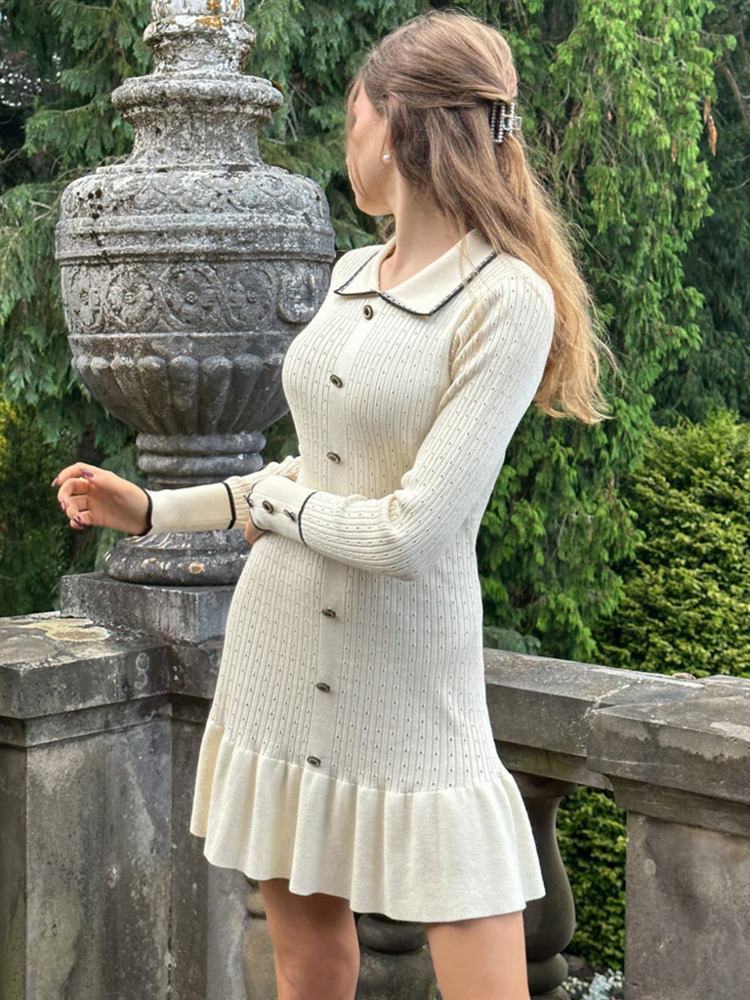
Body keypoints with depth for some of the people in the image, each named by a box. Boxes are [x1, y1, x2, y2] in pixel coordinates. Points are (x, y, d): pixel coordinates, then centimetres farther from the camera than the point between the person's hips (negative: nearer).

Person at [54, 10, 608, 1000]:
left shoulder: (507, 303, -15)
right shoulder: (353, 274, 8)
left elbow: (409, 531, -20)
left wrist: (269, 499, -3)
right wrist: (151, 510, 18)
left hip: (410, 687, -6)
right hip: (276, 655, 7)